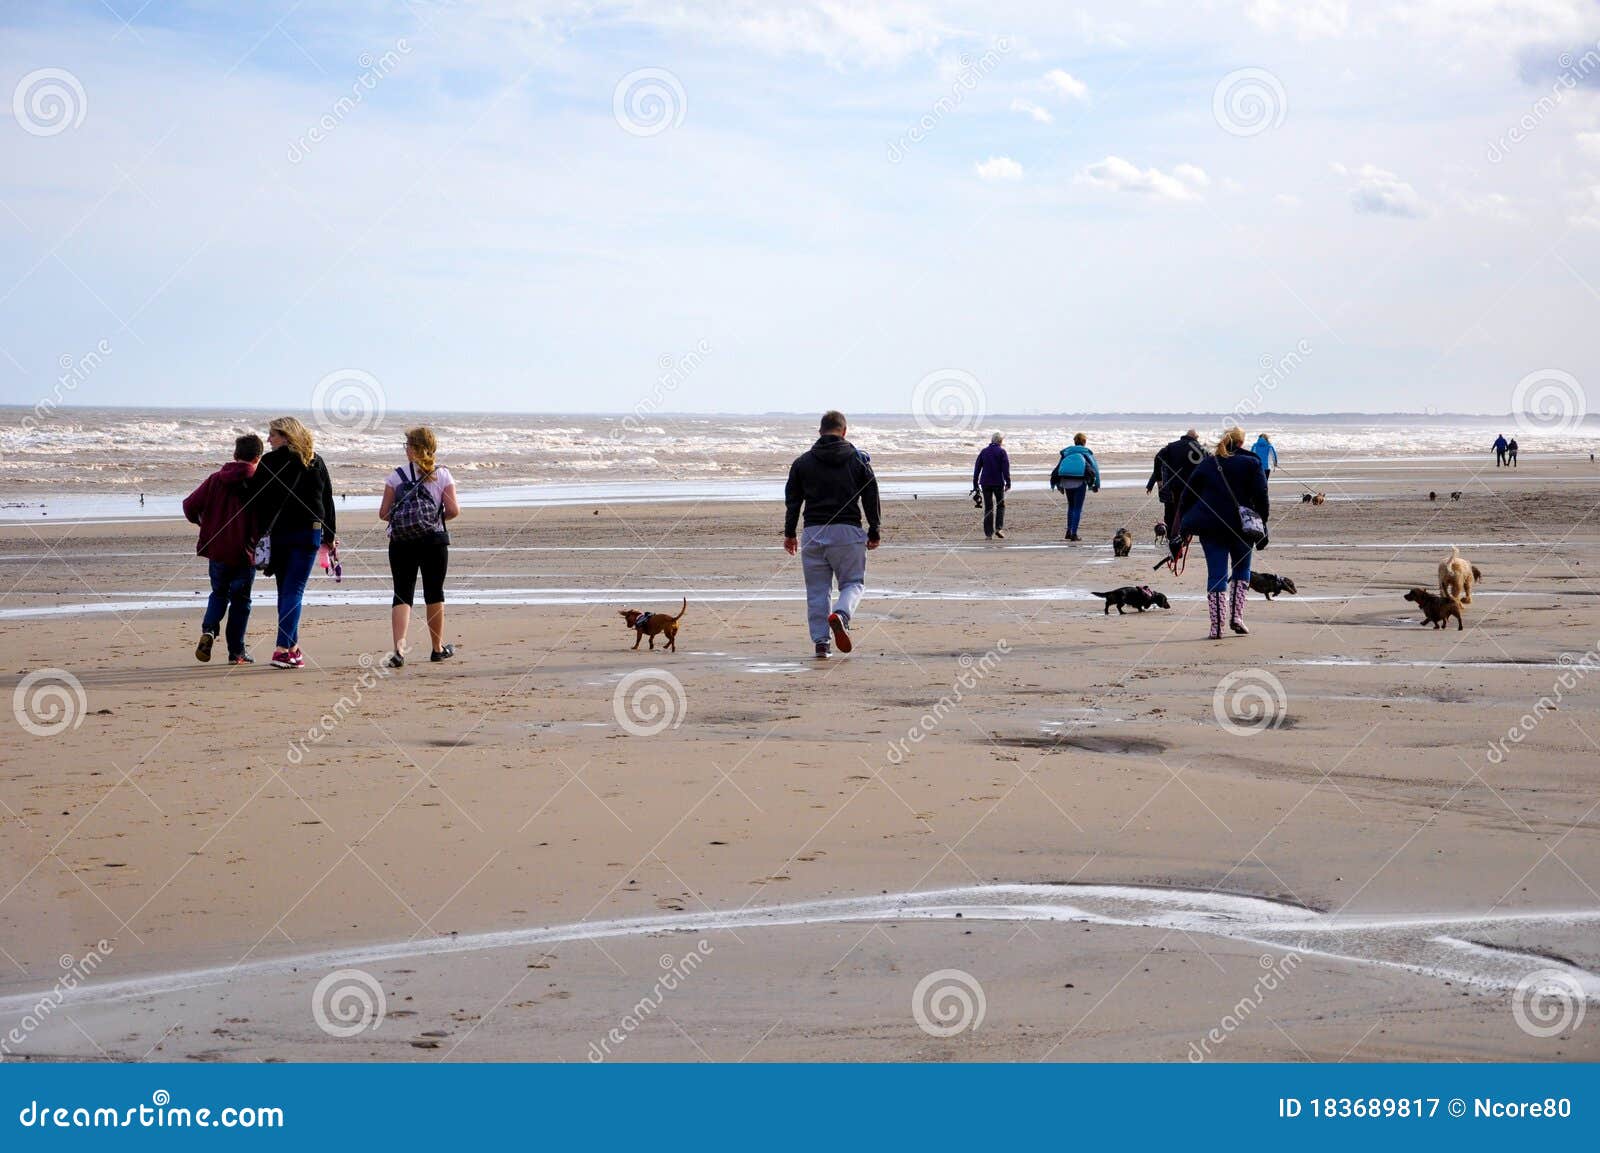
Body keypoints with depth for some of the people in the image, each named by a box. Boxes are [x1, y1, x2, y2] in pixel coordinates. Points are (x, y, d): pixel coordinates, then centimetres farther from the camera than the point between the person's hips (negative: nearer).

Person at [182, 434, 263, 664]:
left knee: (219, 594, 21)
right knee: (240, 600, 10)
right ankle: (236, 652, 11)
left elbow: (190, 505, -2)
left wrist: (199, 521, 18)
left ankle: (208, 630, -4)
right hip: (244, 552, -3)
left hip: (217, 550, 3)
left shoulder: (215, 479, -1)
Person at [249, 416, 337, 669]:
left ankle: (292, 646, 20)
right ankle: (283, 649, -16)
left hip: (277, 534, 0)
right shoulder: (315, 462, 3)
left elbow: (257, 501, -6)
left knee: (285, 590, 14)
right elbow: (327, 499, 6)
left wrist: (261, 535, -3)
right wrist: (330, 534, 13)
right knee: (294, 590, -3)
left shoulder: (267, 463, -4)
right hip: (308, 532, 0)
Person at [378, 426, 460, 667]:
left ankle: (399, 649, -17)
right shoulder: (443, 475, -1)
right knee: (434, 593, 14)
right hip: (434, 541, 0)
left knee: (402, 595, 1)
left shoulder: (396, 476, -1)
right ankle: (438, 648, 26)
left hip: (401, 543, 0)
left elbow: (383, 513, -3)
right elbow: (454, 510, -8)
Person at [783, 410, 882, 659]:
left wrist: (789, 533, 17)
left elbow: (792, 500, 10)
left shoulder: (803, 462, 8)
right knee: (853, 582, 8)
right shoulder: (859, 460, 4)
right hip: (847, 531, -2)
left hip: (814, 533, 2)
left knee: (817, 589, 7)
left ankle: (820, 643, 3)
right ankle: (840, 615, -22)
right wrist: (874, 533, 13)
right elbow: (871, 499, 5)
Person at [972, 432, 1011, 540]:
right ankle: (999, 528, -4)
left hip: (985, 483, 3)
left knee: (988, 507, 5)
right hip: (998, 483, -3)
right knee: (1000, 505, 11)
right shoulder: (1001, 452, -4)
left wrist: (975, 483, 12)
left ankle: (988, 533, 2)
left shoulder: (984, 451, 8)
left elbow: (977, 468, 8)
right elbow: (1006, 469, -10)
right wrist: (1008, 483, -8)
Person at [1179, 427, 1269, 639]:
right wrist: (1262, 529, 1)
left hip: (1210, 527, 1)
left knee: (1216, 574, 1)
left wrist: (1184, 525, 14)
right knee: (1241, 569, 18)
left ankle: (1216, 625, -6)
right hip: (1241, 526, -1)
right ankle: (1236, 615, 7)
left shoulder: (1207, 464, 10)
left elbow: (1188, 494, 10)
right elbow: (1261, 498, -2)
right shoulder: (1252, 463, 3)